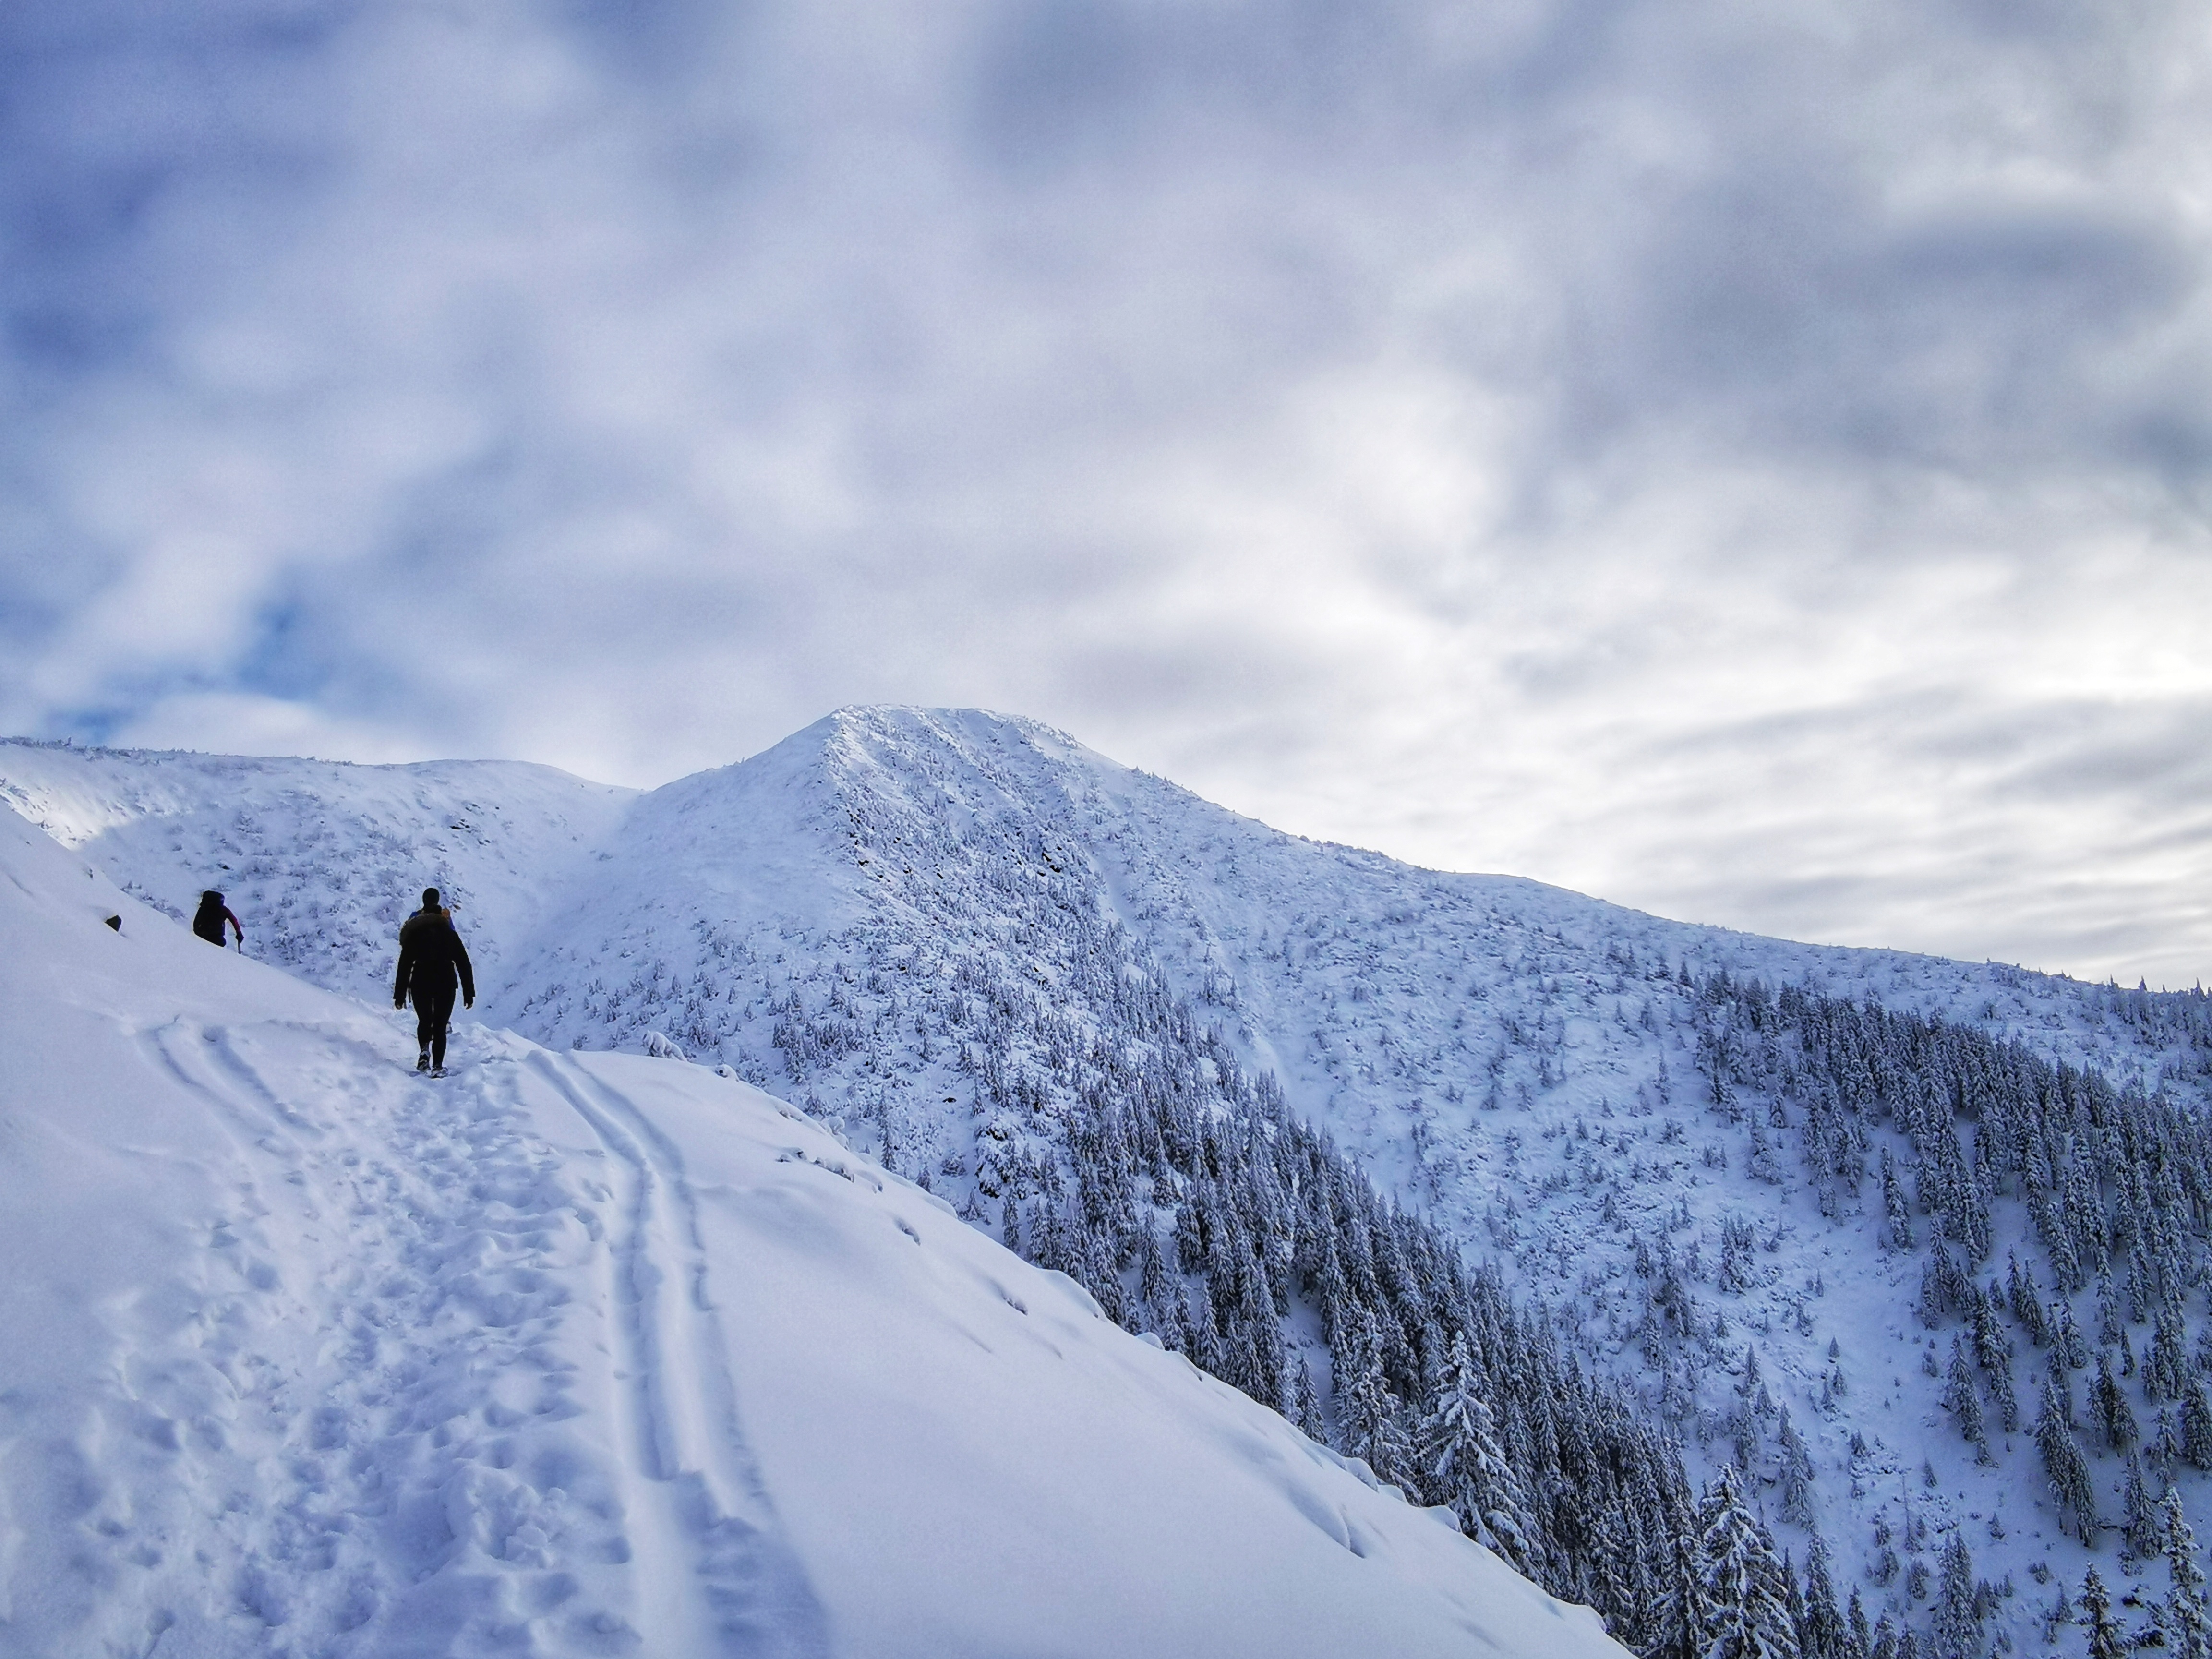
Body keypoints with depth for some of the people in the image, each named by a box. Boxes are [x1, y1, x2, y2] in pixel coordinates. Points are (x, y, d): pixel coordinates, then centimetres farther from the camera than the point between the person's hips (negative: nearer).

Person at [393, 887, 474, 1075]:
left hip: (420, 984, 0)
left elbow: (404, 966, 4)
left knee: (424, 1020, 20)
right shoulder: (450, 935, 9)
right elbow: (464, 965, 5)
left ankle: (425, 1050, -7)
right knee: (440, 1025, 7)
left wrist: (400, 994, 6)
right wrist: (469, 994, 7)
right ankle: (437, 1066, -6)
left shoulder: (413, 935, 9)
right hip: (446, 984, 0)